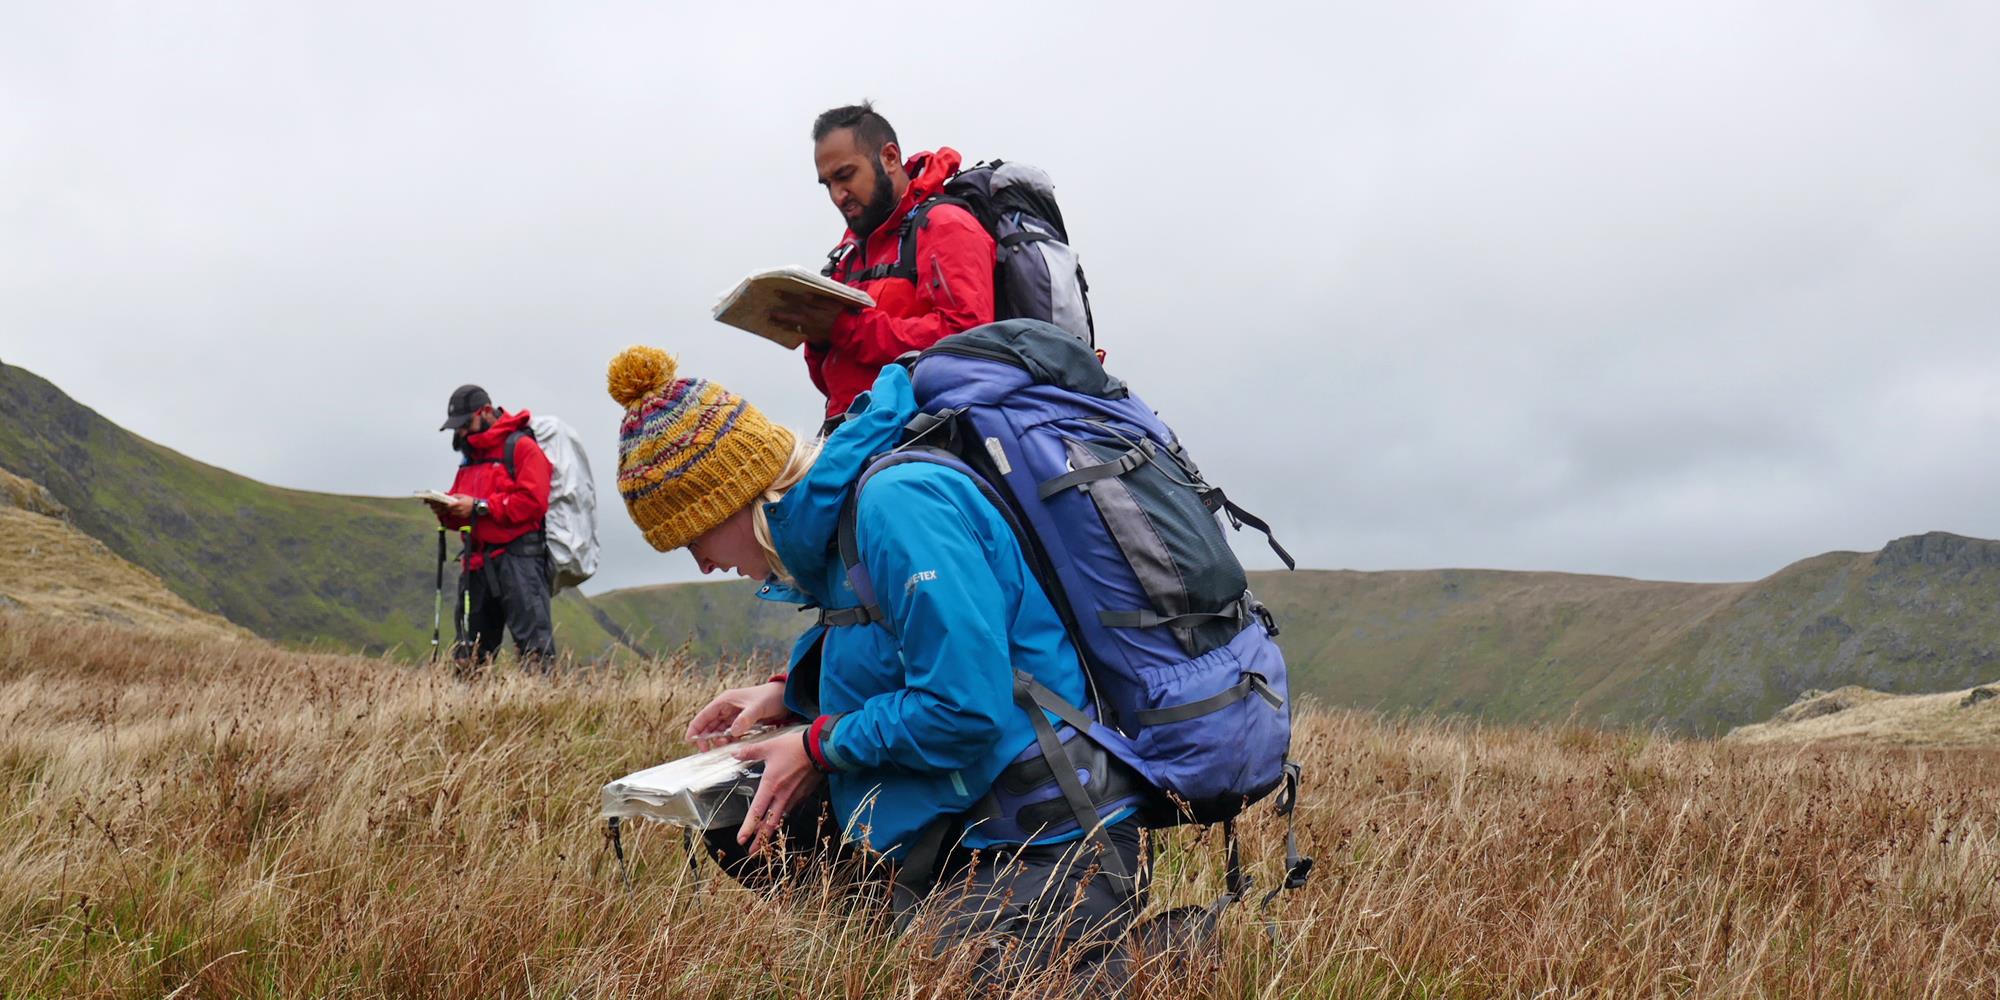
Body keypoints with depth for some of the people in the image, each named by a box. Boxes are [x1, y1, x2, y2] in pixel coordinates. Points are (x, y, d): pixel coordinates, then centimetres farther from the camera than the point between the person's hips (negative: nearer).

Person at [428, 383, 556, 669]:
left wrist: (479, 506, -15)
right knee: (468, 651, 9)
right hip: (477, 561, 8)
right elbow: (462, 517, 24)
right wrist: (448, 511, 0)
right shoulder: (470, 456, 22)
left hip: (518, 559, -8)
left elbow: (533, 501, -16)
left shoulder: (521, 447, -3)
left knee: (532, 641, -12)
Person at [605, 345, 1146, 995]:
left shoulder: (896, 502, -22)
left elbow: (965, 708, -26)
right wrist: (789, 695, 8)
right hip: (949, 827, 10)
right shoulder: (837, 511, 7)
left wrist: (818, 746, -12)